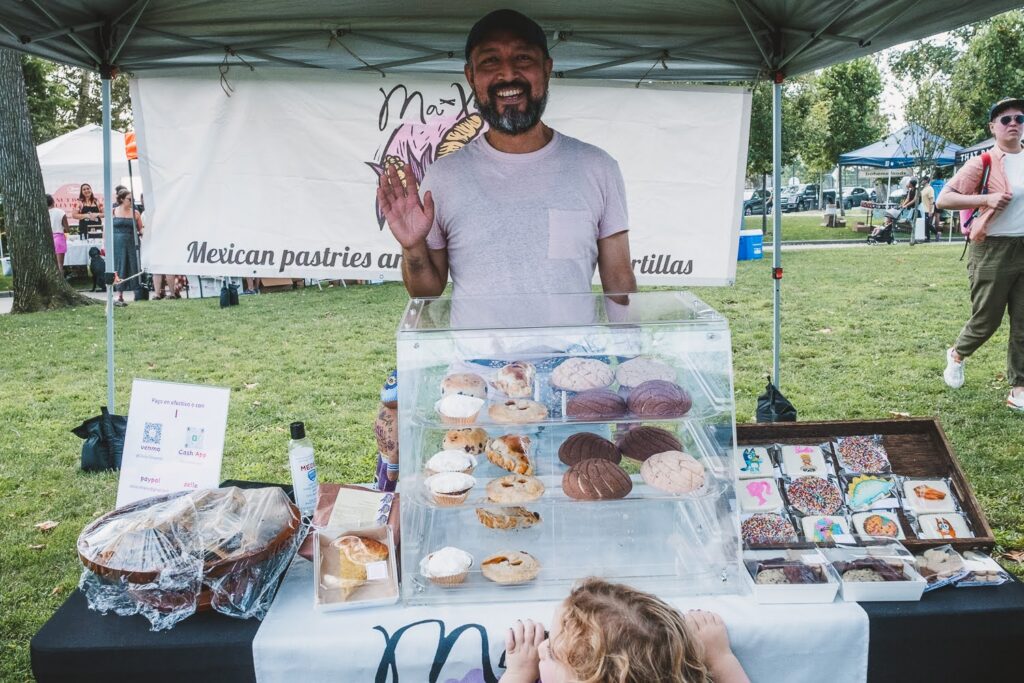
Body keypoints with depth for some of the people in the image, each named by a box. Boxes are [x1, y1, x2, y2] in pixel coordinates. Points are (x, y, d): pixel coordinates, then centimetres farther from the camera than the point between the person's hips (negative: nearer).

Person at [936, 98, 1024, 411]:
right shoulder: (982, 164, -8)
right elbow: (943, 199, -14)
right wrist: (986, 198, -24)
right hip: (992, 250, -5)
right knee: (986, 320, 4)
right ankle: (957, 354, 35)